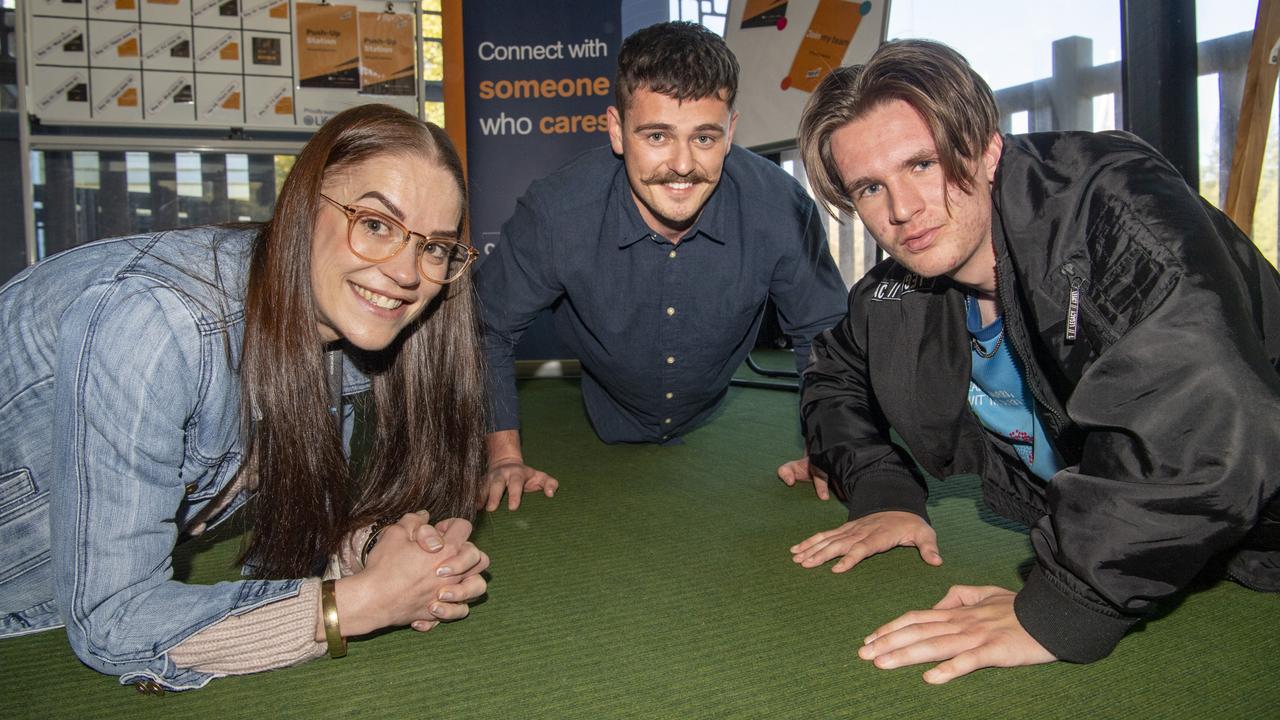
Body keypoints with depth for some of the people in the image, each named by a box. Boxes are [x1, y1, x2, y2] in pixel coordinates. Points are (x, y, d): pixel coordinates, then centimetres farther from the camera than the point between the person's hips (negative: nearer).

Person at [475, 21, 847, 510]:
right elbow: (487, 328, -11)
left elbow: (822, 335, -6)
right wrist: (504, 458, -12)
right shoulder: (555, 213, -29)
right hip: (595, 445, -1)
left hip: (718, 437, 2)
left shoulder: (780, 208, -25)